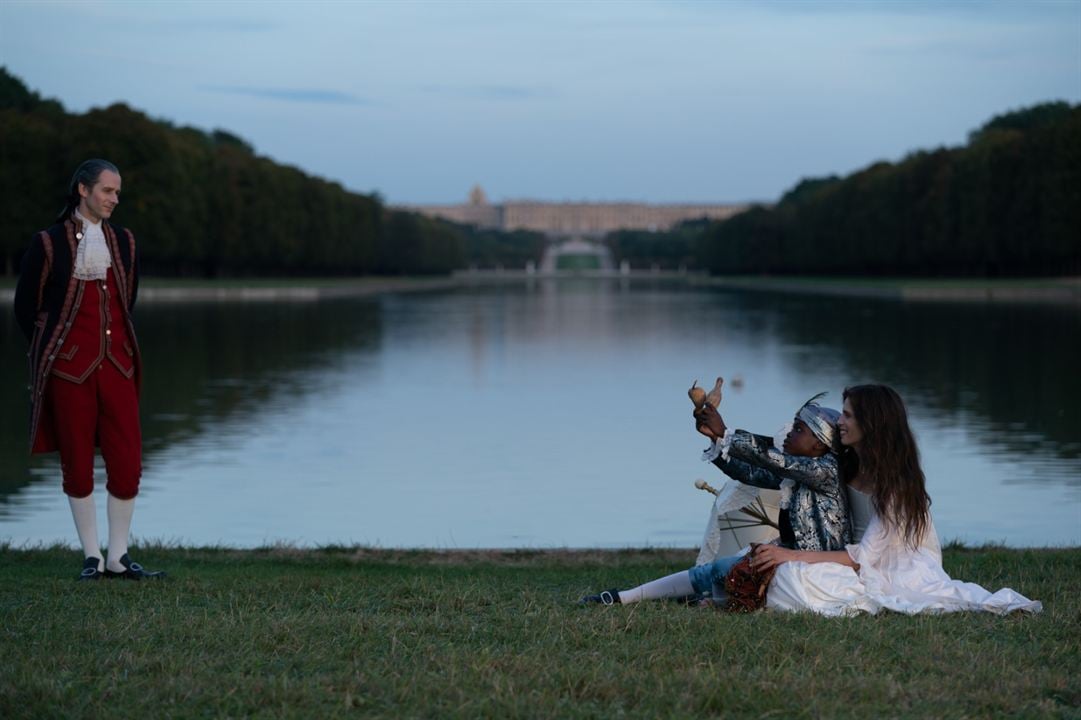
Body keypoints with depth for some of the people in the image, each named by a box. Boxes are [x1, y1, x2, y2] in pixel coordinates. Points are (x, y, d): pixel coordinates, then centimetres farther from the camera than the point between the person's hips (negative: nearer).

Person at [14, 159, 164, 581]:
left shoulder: (123, 242, 9)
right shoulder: (49, 244, -4)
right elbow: (25, 307, 5)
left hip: (116, 364, 4)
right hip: (69, 368, -4)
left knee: (128, 463, -2)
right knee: (77, 464, 2)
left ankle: (118, 557, 8)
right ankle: (91, 557, 11)